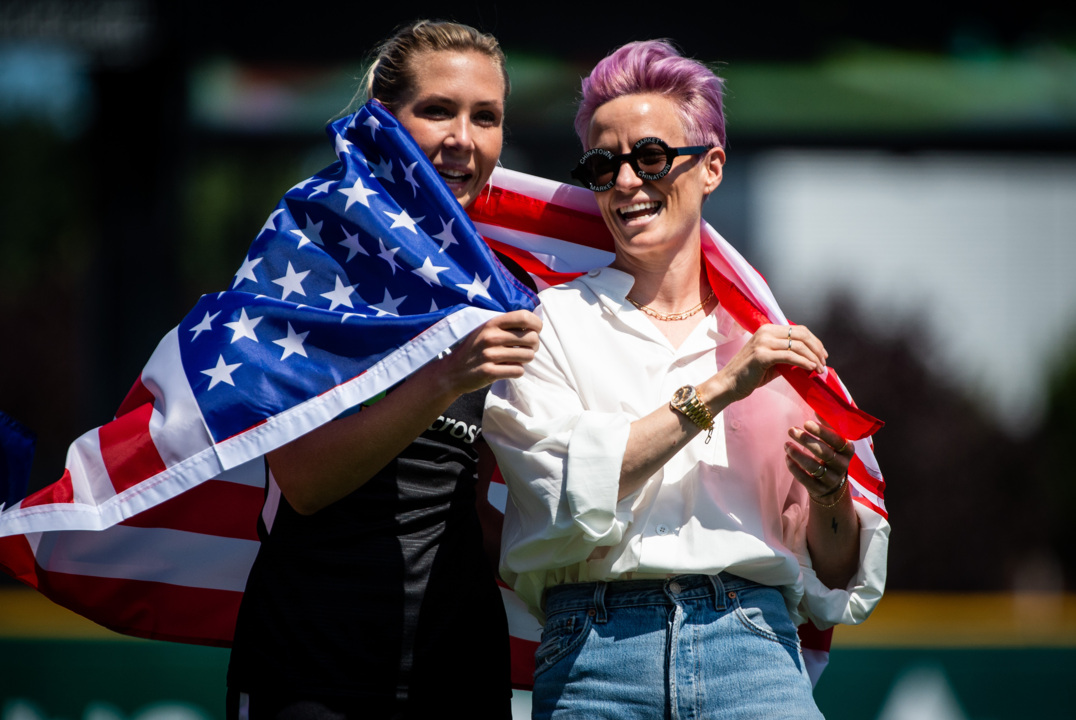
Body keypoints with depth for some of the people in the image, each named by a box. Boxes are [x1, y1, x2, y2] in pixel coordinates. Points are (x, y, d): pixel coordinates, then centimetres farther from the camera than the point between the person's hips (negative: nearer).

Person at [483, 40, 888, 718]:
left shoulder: (776, 342, 15)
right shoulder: (552, 321, 10)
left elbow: (834, 584, 16)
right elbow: (573, 491, -8)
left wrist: (830, 497, -4)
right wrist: (718, 388, -7)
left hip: (753, 647, 1)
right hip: (595, 659, 0)